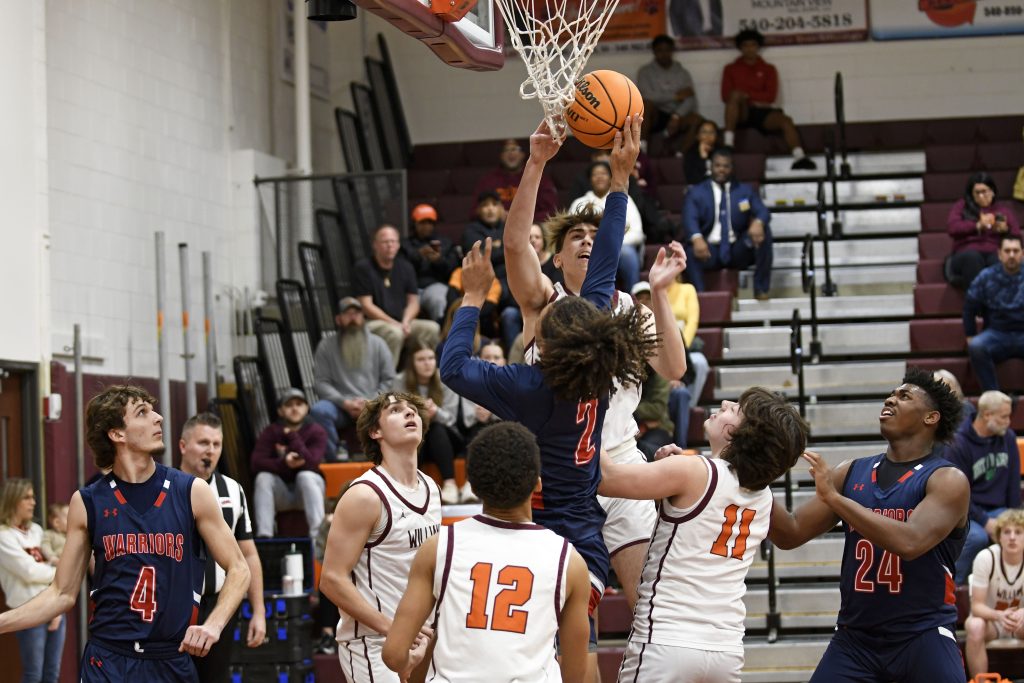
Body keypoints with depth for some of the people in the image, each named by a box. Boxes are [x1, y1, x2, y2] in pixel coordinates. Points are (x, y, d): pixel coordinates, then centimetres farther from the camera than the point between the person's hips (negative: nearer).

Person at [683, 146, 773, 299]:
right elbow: (690, 220, -8)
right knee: (692, 249, -33)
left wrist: (758, 222, -29)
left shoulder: (746, 191, 14)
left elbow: (762, 213, -2)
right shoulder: (696, 193, 9)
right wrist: (697, 239, -32)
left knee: (762, 230, -23)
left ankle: (761, 288, -17)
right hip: (710, 250, -2)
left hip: (739, 251, 2)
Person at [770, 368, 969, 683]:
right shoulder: (852, 473, 9)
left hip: (924, 637, -5)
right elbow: (790, 534, 9)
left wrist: (833, 497, -22)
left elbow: (909, 542, -26)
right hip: (856, 637, 5)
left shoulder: (948, 480, -9)